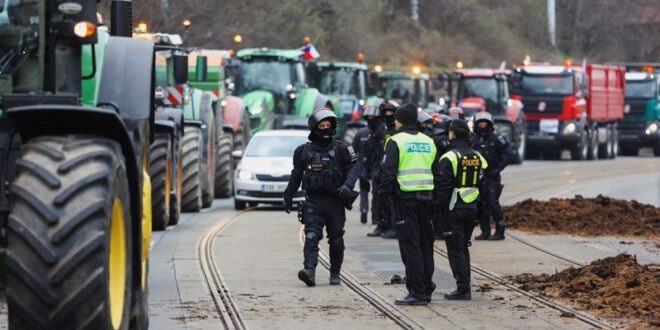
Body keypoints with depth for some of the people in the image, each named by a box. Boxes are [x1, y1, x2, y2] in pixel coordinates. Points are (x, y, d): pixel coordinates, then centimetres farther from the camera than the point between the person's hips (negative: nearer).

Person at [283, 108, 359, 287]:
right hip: (313, 202, 0)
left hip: (335, 202, 0)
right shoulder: (304, 151, 7)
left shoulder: (341, 149, 2)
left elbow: (352, 169, -2)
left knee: (336, 240, 8)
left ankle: (335, 274, 21)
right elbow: (296, 175, 15)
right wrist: (288, 197, 18)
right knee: (311, 237, -15)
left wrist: (347, 185, -21)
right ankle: (309, 271, -27)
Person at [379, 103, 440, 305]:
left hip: (405, 198, -6)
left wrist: (385, 194, -5)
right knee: (425, 245, 13)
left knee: (410, 245, -5)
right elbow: (436, 172, 17)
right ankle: (426, 288, 17)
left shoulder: (396, 141, -6)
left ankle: (417, 293, -8)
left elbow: (388, 171, -12)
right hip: (426, 197, 6)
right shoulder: (428, 142, 14)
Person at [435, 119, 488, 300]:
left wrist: (438, 207, -7)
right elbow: (482, 183, 10)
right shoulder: (477, 157, 7)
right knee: (463, 248, 17)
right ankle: (464, 287, 19)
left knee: (455, 250, -1)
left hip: (454, 209, -7)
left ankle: (463, 289, -5)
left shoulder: (449, 158, -14)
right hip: (472, 208, 7)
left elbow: (444, 187, -15)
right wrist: (479, 208, 14)